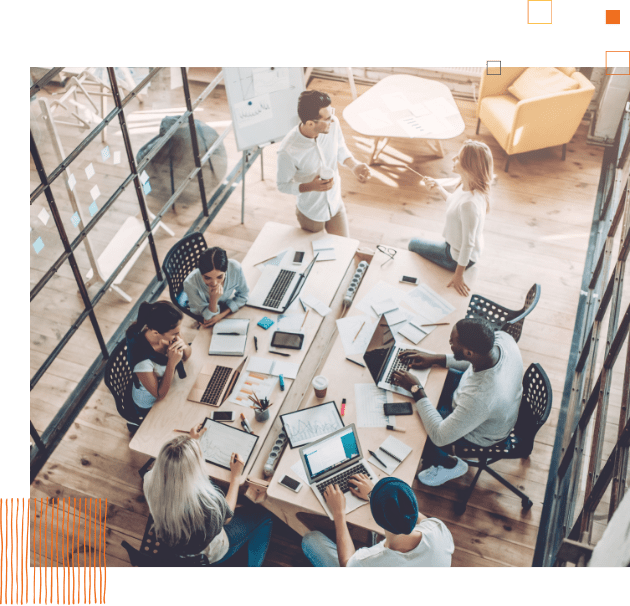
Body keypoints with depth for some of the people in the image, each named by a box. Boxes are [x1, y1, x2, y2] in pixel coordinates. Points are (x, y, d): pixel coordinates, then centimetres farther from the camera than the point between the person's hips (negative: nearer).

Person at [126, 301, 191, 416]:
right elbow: (159, 395, -25)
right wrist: (172, 363, -37)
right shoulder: (142, 359, -40)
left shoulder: (167, 331, -23)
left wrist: (184, 347, -28)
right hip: (150, 407, -5)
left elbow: (186, 357, -4)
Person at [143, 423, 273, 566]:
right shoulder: (207, 499, -42)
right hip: (207, 555, -5)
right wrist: (235, 475, -5)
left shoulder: (150, 481, -28)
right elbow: (227, 516, -15)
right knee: (263, 516, 15)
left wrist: (192, 440, 12)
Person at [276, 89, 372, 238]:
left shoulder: (333, 124, -23)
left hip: (336, 205, 4)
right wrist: (311, 187, -36)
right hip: (311, 213, -4)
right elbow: (283, 185, -19)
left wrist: (354, 165, -19)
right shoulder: (288, 151, -36)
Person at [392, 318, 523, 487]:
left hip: (480, 433, -7)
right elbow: (476, 360, -1)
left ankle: (449, 464, 28)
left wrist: (416, 390, -26)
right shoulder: (502, 338, -28)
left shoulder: (479, 397, -47)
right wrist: (436, 359, -7)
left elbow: (439, 437, -32)